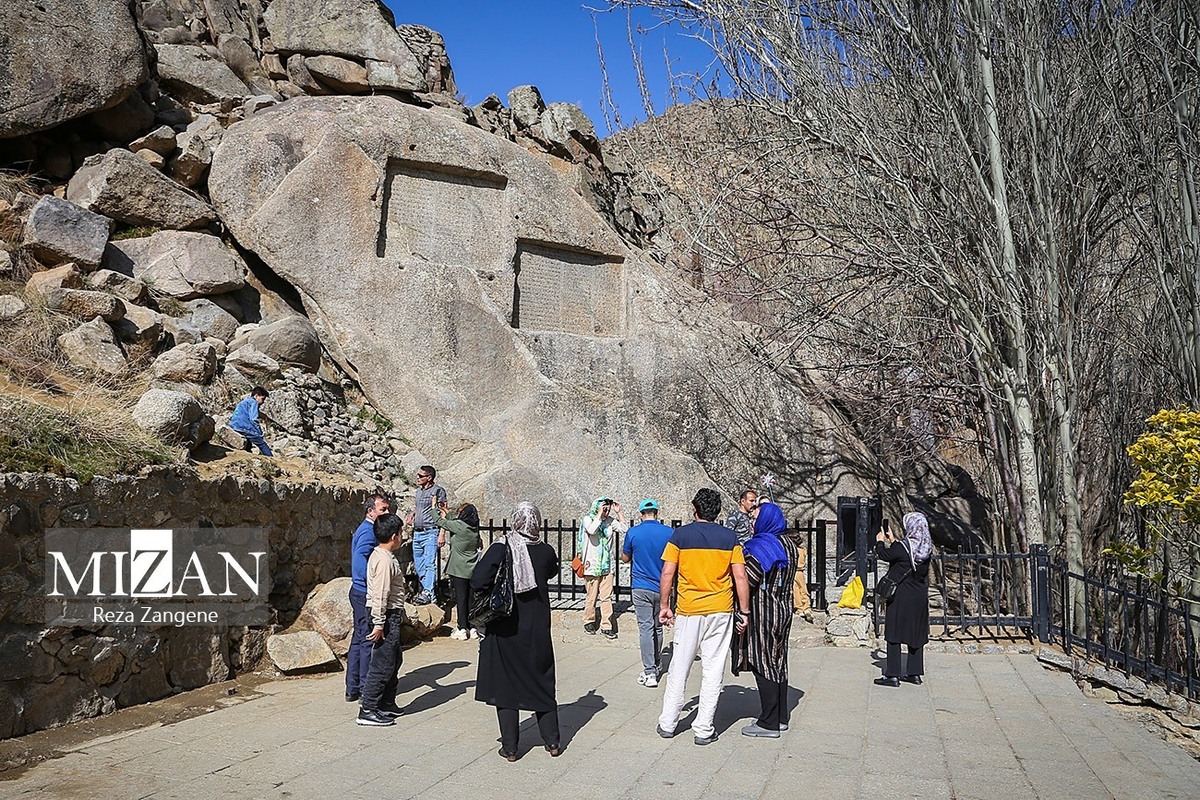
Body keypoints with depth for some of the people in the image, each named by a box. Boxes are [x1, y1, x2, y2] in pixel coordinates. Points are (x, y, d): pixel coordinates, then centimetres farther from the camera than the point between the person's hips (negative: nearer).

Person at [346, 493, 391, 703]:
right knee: (368, 640, -1)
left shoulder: (366, 529, 14)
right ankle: (366, 690, 7)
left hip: (359, 593, 10)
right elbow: (359, 560, -32)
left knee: (359, 639, 14)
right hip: (366, 594, -10)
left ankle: (353, 689, 21)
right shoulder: (369, 532, -17)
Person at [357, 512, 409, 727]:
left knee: (394, 660, 19)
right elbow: (379, 595, -24)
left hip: (392, 616, 11)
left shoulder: (380, 555, 12)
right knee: (382, 665, -5)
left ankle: (387, 705, 28)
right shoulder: (384, 561, -20)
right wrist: (378, 624, -23)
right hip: (387, 617, -11)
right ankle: (368, 711, 0)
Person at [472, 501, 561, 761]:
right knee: (541, 682, 16)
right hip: (537, 630, 3)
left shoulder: (501, 548, -14)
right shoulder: (546, 552, -5)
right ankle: (552, 741, 21)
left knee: (506, 684, 8)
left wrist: (496, 591, -3)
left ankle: (510, 747, 12)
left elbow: (477, 580, -22)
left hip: (505, 631, -2)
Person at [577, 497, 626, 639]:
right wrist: (599, 514, -20)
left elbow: (625, 529, 1)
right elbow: (591, 530, -25)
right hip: (592, 565, -4)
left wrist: (618, 513, -3)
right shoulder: (588, 519, -6)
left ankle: (606, 626, 7)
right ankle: (589, 622, 21)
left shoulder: (610, 520, 6)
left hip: (607, 566, 4)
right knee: (591, 597, 4)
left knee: (607, 597, 2)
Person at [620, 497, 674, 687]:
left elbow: (625, 558, 7)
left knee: (645, 628, -2)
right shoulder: (669, 533, -4)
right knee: (658, 627, 16)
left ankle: (650, 672, -7)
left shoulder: (633, 532, -6)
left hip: (641, 588, -2)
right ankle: (657, 666, 29)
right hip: (662, 587, 2)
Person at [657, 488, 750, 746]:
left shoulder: (680, 534, -3)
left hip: (689, 611, 0)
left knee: (679, 668, 11)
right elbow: (740, 577, -2)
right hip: (721, 611, 1)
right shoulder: (730, 537, 1)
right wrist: (743, 611, 4)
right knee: (713, 670, 6)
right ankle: (704, 729, 9)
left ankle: (668, 724, 19)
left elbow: (667, 573, -5)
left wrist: (664, 606, 5)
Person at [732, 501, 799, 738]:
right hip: (783, 609, 9)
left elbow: (746, 581, -26)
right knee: (777, 662, 15)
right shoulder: (789, 545, 9)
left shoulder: (762, 546, -18)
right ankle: (781, 717, 23)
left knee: (763, 664, -2)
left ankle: (768, 723, 3)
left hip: (764, 613, -9)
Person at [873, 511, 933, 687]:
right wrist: (892, 540, 25)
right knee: (916, 634, 15)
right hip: (920, 597, 7)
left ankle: (893, 675, 2)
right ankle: (915, 673, 21)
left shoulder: (902, 547, -19)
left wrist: (880, 541, 12)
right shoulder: (926, 547, 1)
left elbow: (883, 555, -7)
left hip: (900, 597, -7)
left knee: (894, 634, 0)